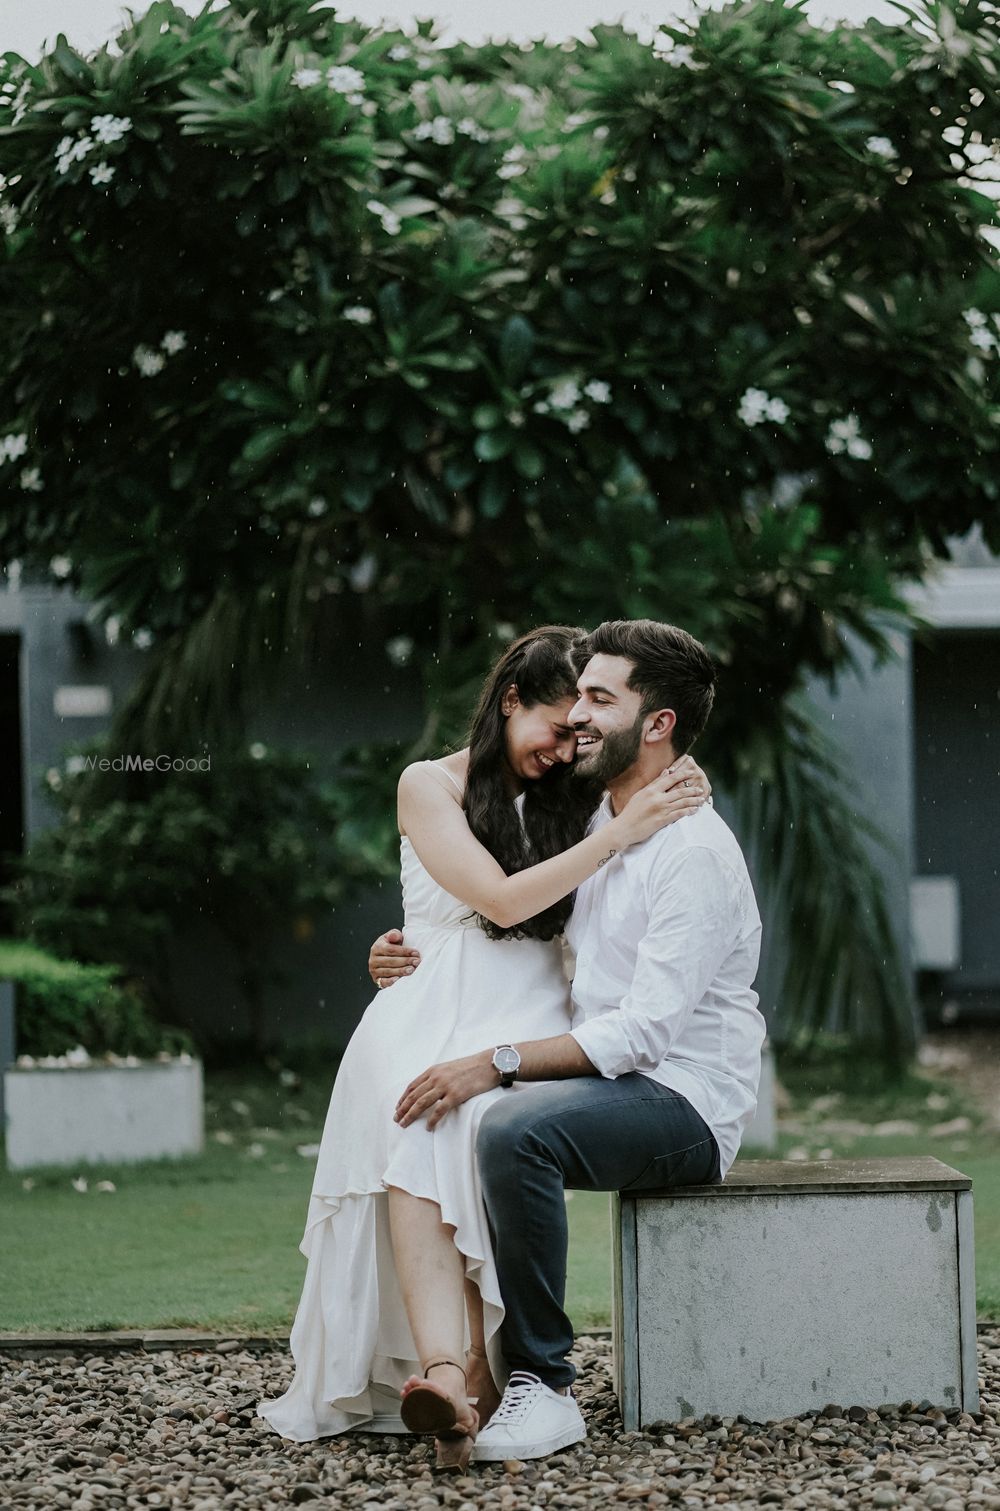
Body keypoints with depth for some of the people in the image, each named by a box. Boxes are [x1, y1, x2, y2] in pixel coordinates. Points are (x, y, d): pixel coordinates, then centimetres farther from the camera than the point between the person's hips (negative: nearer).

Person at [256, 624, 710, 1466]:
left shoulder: (571, 798, 20)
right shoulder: (432, 787, 8)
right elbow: (502, 898, -4)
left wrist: (680, 794, 6)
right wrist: (620, 834, -9)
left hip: (529, 1020, 2)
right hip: (429, 1012, -2)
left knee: (466, 1116, -36)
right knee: (410, 1113, -38)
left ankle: (473, 1371, -43)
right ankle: (447, 1369, -53)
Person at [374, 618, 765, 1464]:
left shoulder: (694, 852, -17)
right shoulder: (594, 831, 13)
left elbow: (644, 1029, -25)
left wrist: (497, 1063, -31)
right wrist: (415, 964, 2)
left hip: (684, 1102, -10)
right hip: (611, 1085, 10)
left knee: (516, 1131, -34)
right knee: (428, 1119, 4)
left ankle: (543, 1387, -26)